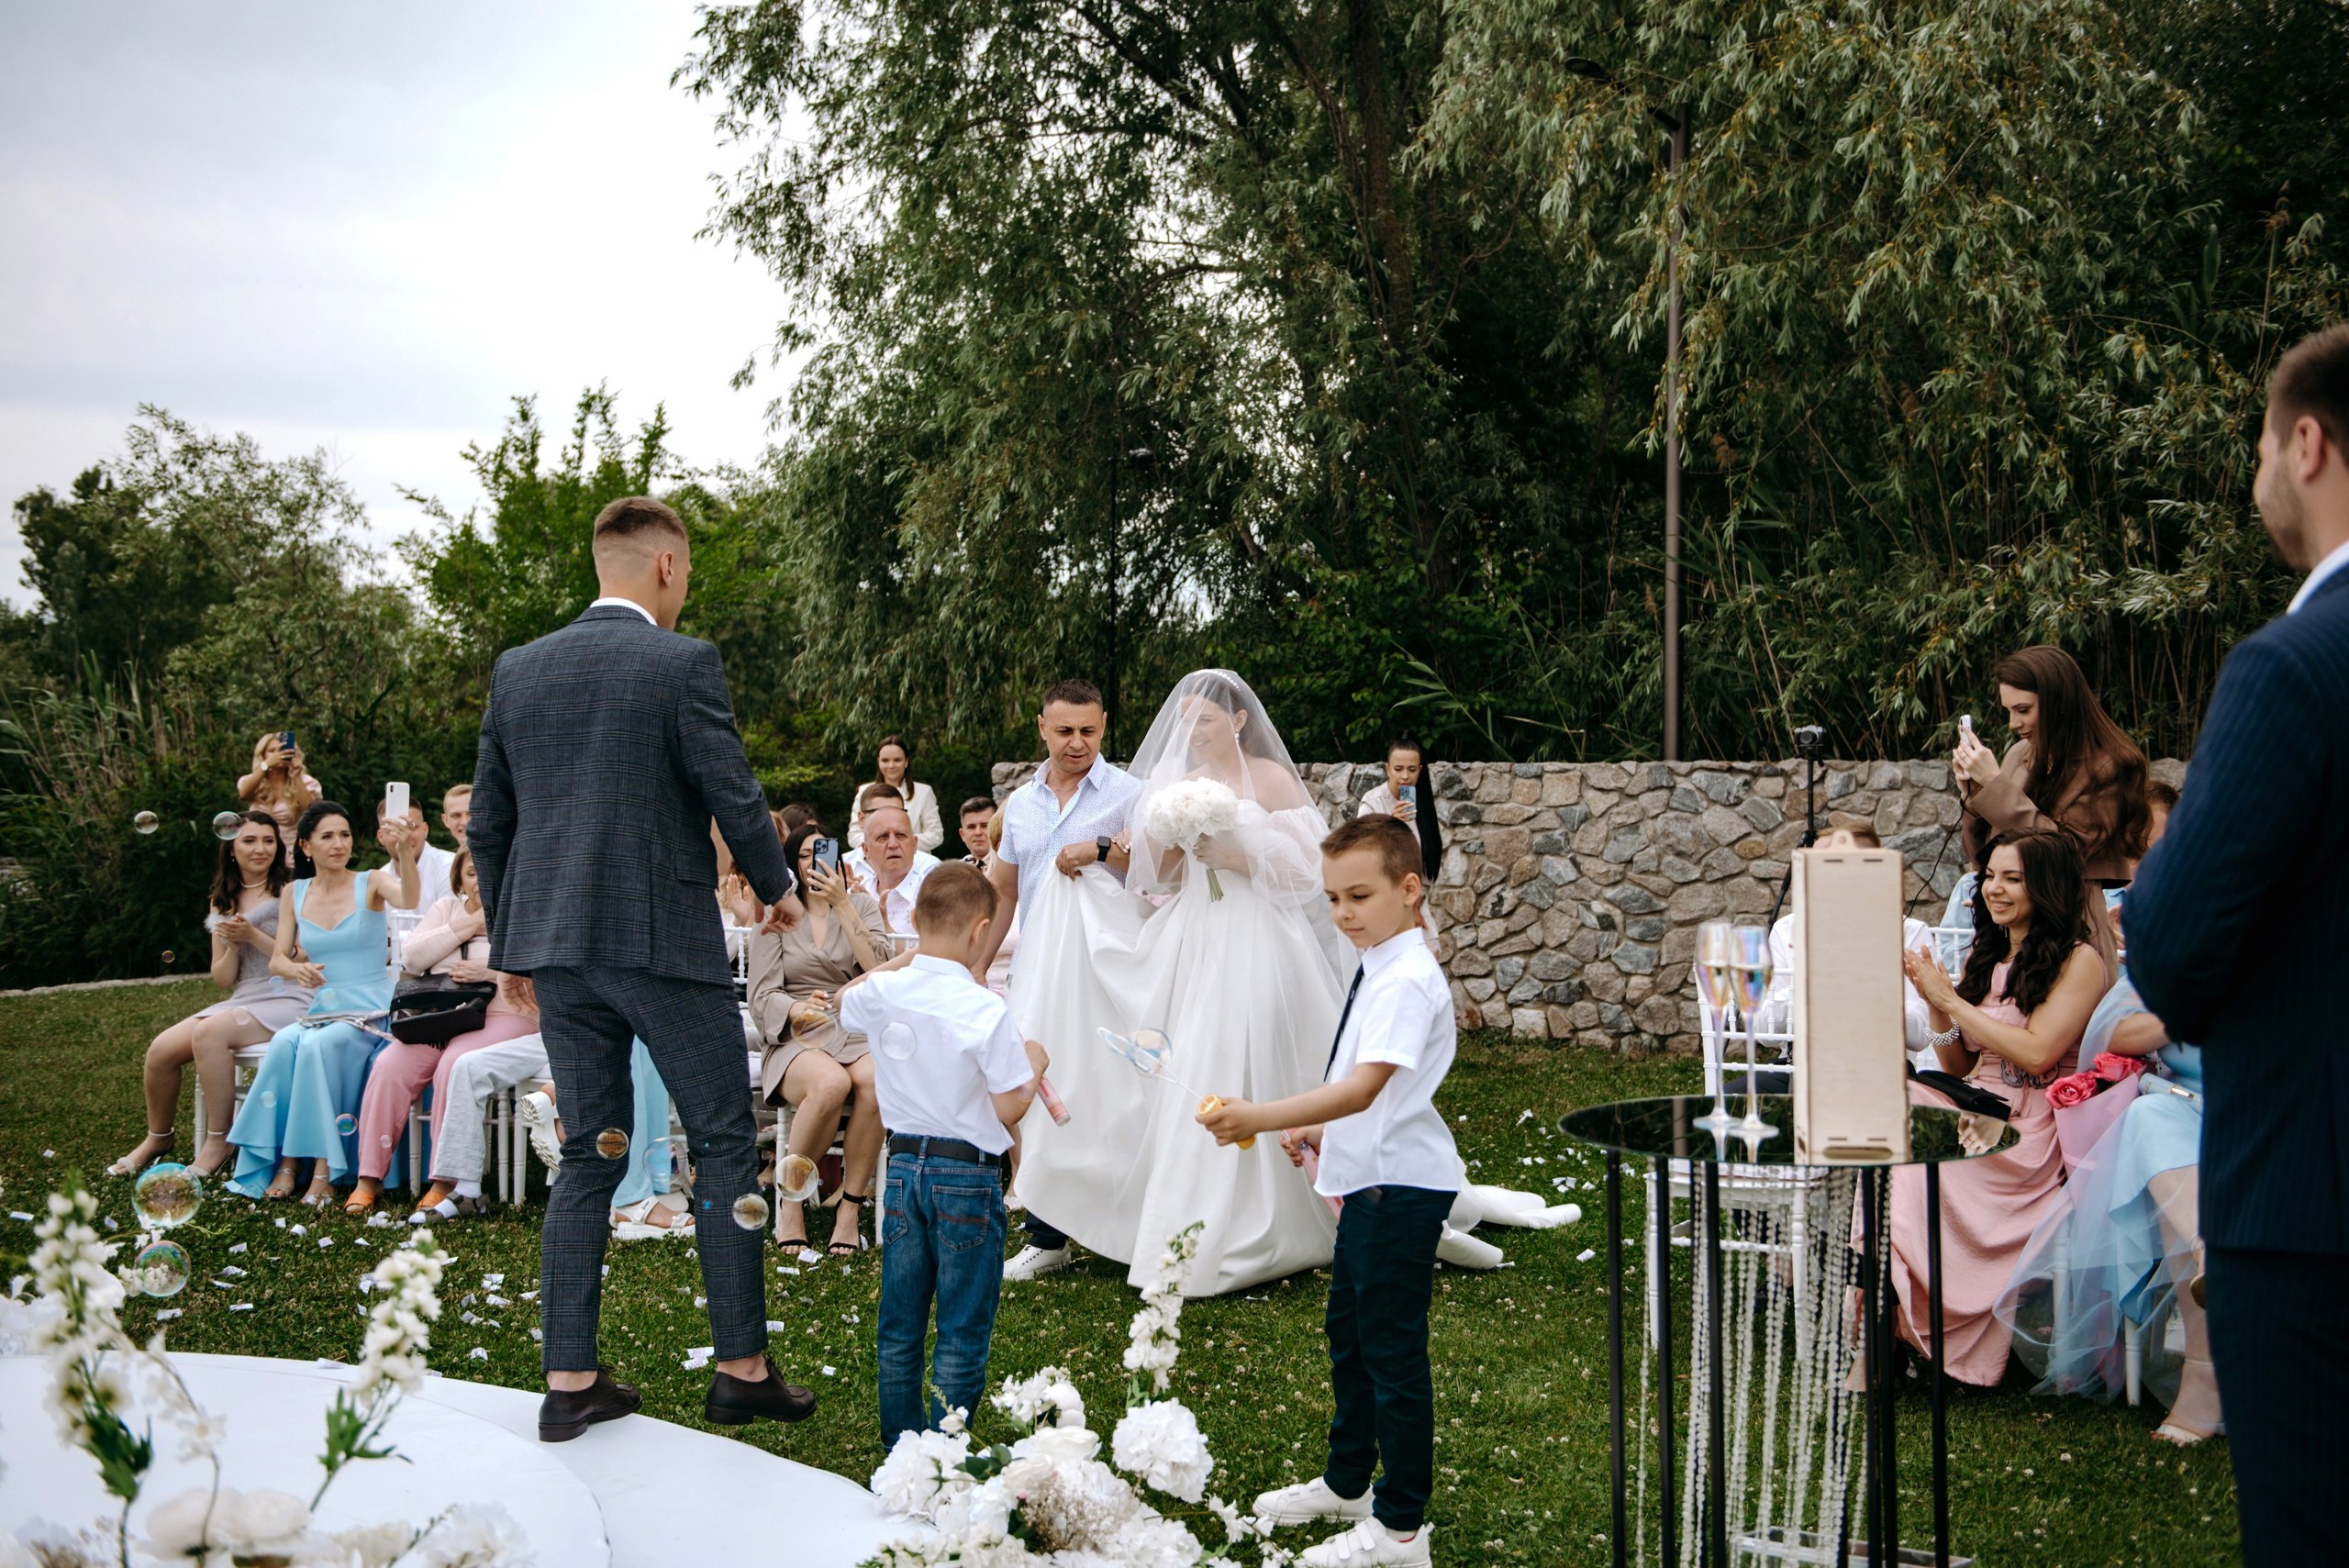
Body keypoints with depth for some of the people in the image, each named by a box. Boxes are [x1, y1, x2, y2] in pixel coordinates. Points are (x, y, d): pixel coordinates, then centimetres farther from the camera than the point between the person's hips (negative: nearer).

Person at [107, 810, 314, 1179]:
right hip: (240, 1002, 6)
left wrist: (252, 934, -15)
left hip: (286, 1002, -6)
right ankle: (157, 1138, 13)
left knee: (210, 1032, -31)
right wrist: (231, 946, -6)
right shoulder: (223, 903, 17)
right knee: (161, 1049, -14)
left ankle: (218, 1143, -20)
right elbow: (222, 979, 14)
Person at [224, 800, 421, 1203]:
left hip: (370, 1014, -3)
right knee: (283, 1043, -29)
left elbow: (408, 901, -22)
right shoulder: (294, 894, 11)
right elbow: (277, 960, 6)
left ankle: (323, 1171, -28)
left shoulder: (370, 884, 0)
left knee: (318, 1044, -32)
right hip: (320, 1012, 3)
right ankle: (284, 1164, -24)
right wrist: (296, 969, -18)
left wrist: (405, 855, -41)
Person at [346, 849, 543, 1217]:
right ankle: (369, 1178, -15)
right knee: (390, 1066, -22)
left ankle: (445, 1183, -25)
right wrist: (471, 924, -1)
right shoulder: (446, 908, 21)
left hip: (501, 1017, -4)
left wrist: (491, 970, -14)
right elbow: (412, 958, 5)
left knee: (454, 1066, -33)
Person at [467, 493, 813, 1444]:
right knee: (725, 1147, 6)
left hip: (555, 943, 6)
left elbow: (487, 822, 12)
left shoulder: (518, 669, 9)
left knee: (590, 1157, 11)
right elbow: (734, 796, -10)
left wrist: (512, 936, 23)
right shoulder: (684, 664, -8)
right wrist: (777, 889, 9)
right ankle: (742, 1368, 10)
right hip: (663, 939, -6)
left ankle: (569, 1384, 12)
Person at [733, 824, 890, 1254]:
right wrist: (797, 1011, -22)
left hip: (857, 1031, 2)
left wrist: (842, 905, -8)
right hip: (797, 1038, -2)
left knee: (875, 1080, -35)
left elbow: (879, 969, -4)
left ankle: (850, 1209, -24)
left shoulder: (861, 905, 15)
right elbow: (762, 996, 0)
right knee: (830, 1083, -37)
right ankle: (790, 1198, -17)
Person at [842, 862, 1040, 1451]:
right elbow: (1007, 1111, -14)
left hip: (904, 1164, 5)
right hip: (967, 1174, -5)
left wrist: (900, 963, 27)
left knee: (899, 1322, 15)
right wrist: (1034, 1068, 4)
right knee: (962, 1330, 5)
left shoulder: (881, 993, -3)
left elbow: (844, 1003, 22)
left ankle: (898, 1444, 25)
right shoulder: (986, 1010, -18)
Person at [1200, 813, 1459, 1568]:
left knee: (1392, 1349, -2)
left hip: (1401, 1187, -11)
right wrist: (1321, 1132, 19)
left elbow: (1365, 1089, -33)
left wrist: (1262, 1118, -38)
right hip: (1371, 1179, 11)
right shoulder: (1380, 969, 11)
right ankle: (1347, 1482, 41)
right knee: (1348, 1330, 23)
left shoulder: (1408, 980, -21)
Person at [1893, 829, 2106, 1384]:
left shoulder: (2079, 961, -2)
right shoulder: (1985, 957, 19)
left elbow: (2038, 1053, -14)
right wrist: (1936, 1003, 1)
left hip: (2032, 1134, -6)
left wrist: (1951, 999, -9)